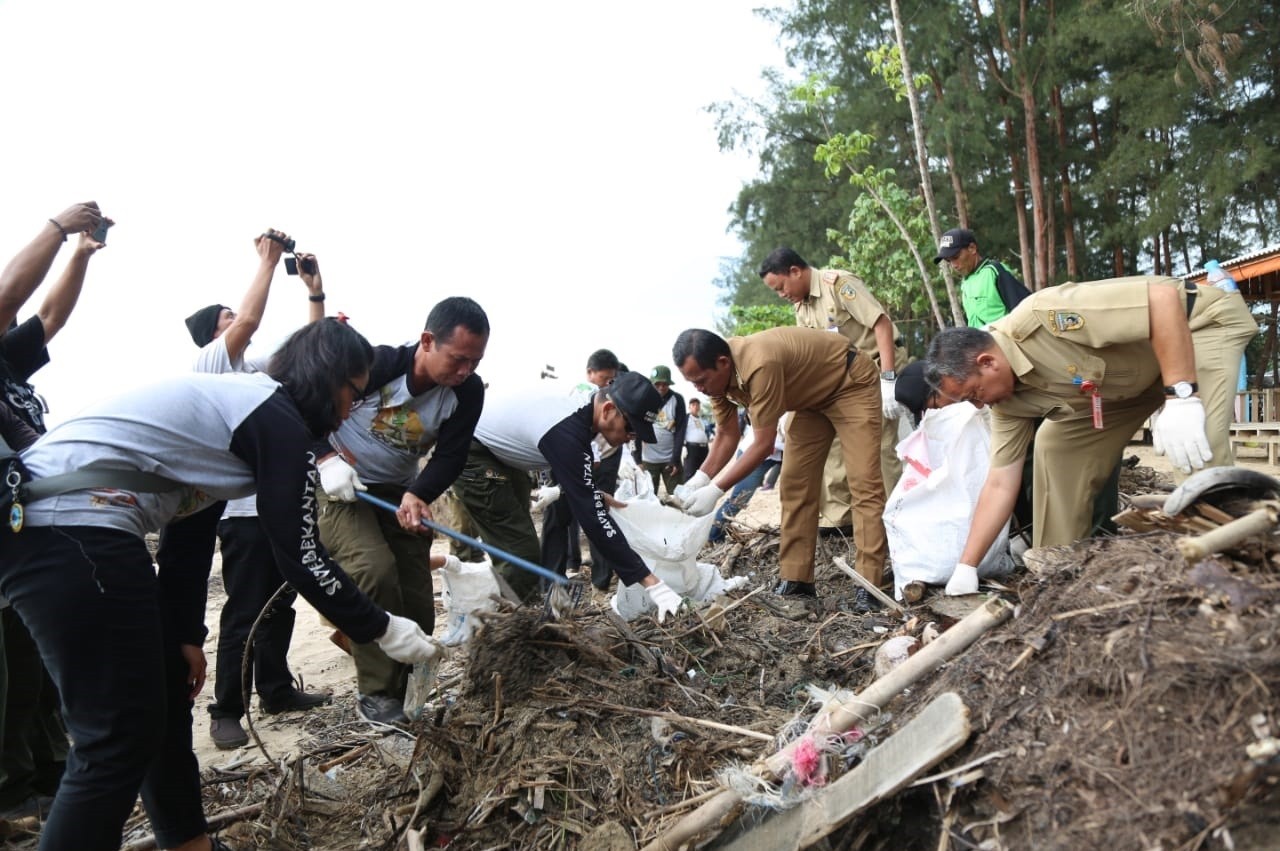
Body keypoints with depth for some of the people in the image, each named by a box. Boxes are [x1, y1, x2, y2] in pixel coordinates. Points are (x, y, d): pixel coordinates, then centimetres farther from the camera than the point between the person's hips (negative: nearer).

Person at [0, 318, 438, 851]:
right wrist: (382, 630, 0)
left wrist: (186, 636, 21)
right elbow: (299, 557, -10)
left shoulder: (232, 403, 20)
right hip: (75, 528, -11)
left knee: (168, 697, 17)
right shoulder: (278, 420, -8)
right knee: (123, 737, -5)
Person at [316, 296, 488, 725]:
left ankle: (404, 695, 20)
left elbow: (450, 456, -17)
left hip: (400, 493, 4)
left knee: (417, 606, 0)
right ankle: (375, 692, -11)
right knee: (375, 569, -27)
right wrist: (327, 458, -27)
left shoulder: (468, 391, -14)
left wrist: (417, 495, -35)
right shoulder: (378, 364, -25)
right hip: (340, 486, -4)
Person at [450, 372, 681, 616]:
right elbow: (591, 515, -37)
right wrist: (649, 581, -37)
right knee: (521, 554, -12)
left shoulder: (581, 408, -8)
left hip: (498, 453, 10)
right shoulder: (567, 431, -35)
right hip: (471, 455, -10)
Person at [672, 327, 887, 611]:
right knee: (794, 484, 2)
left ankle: (868, 585, -15)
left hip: (852, 383, -8)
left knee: (863, 482, -15)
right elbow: (726, 435, -3)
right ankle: (796, 579, 6)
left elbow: (764, 445, -34)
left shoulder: (759, 364, -40)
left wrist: (715, 490, -32)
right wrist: (699, 479, -18)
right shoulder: (717, 373, -13)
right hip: (814, 395, 9)